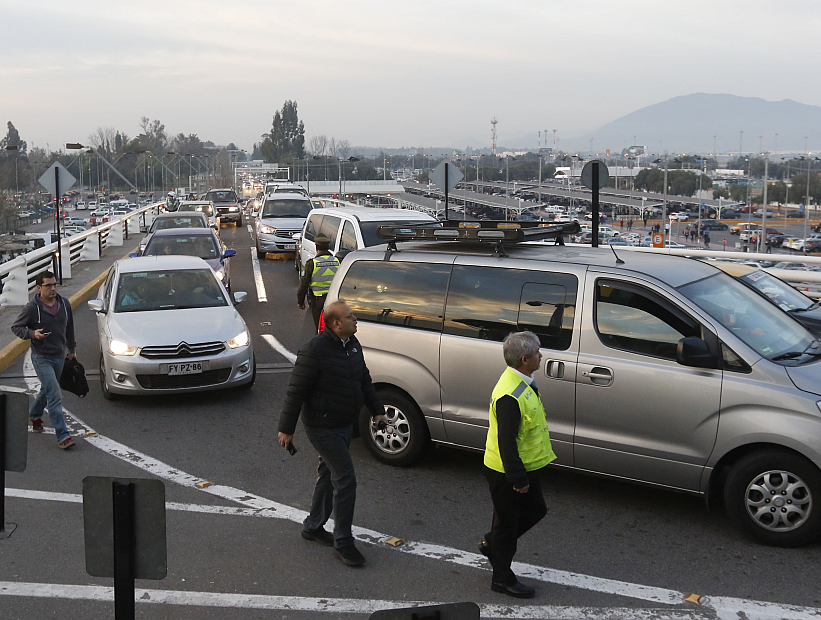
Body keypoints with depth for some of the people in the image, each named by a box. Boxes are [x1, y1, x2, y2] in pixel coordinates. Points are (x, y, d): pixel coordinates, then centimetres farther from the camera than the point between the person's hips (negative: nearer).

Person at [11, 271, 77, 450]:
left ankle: (34, 414, 52)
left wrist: (71, 349, 21)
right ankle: (62, 436, -11)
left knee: (47, 390, 24)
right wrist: (32, 334, -23)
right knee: (55, 396, -13)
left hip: (60, 356, 6)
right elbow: (16, 327, -5)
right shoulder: (32, 308, -15)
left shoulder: (64, 304, 0)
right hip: (42, 358, -6)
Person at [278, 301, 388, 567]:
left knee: (329, 475, 19)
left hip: (345, 425, 9)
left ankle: (313, 527, 36)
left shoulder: (353, 345, 5)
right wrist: (286, 429, -16)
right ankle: (343, 542, 2)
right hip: (323, 427, -9)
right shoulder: (315, 350, -22)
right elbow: (296, 390, -18)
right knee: (345, 479, -9)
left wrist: (376, 410, 16)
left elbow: (364, 380, 19)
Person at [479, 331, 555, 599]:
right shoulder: (509, 396, -31)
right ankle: (502, 579, 25)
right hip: (506, 472, -10)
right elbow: (506, 441, -29)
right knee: (508, 522, 7)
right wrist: (518, 478, -24)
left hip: (524, 466, 10)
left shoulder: (522, 383, 2)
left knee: (535, 510, 22)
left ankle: (492, 543, 39)